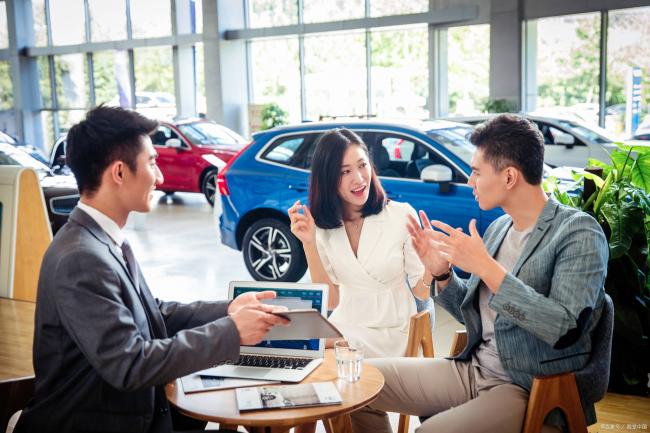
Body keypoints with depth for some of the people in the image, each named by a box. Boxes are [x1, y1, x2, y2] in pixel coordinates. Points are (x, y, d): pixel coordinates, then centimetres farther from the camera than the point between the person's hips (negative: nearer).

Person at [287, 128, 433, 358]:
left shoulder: (402, 214, -9)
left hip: (391, 334, -3)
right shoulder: (323, 227, 0)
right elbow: (331, 300, -4)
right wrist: (309, 244, -14)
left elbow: (421, 292, -5)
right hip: (344, 327, 3)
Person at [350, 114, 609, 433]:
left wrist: (486, 266, -26)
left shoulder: (578, 232, -12)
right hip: (473, 369, 7)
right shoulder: (498, 228, 9)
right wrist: (441, 273, -2)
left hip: (534, 391, -7)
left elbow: (566, 329, -24)